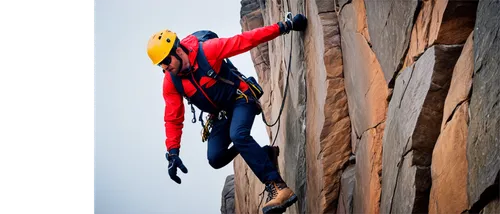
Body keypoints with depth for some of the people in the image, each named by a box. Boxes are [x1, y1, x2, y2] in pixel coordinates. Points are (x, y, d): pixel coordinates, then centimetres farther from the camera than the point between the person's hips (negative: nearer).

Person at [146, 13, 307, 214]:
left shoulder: (207, 51, -24)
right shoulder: (171, 83, -10)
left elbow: (244, 40, -23)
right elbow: (173, 120, -3)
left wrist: (284, 26, -25)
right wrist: (173, 153, -12)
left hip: (241, 100, -6)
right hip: (220, 115, 6)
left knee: (238, 135, -34)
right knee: (215, 158, -12)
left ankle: (278, 187, -40)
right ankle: (262, 153, 14)